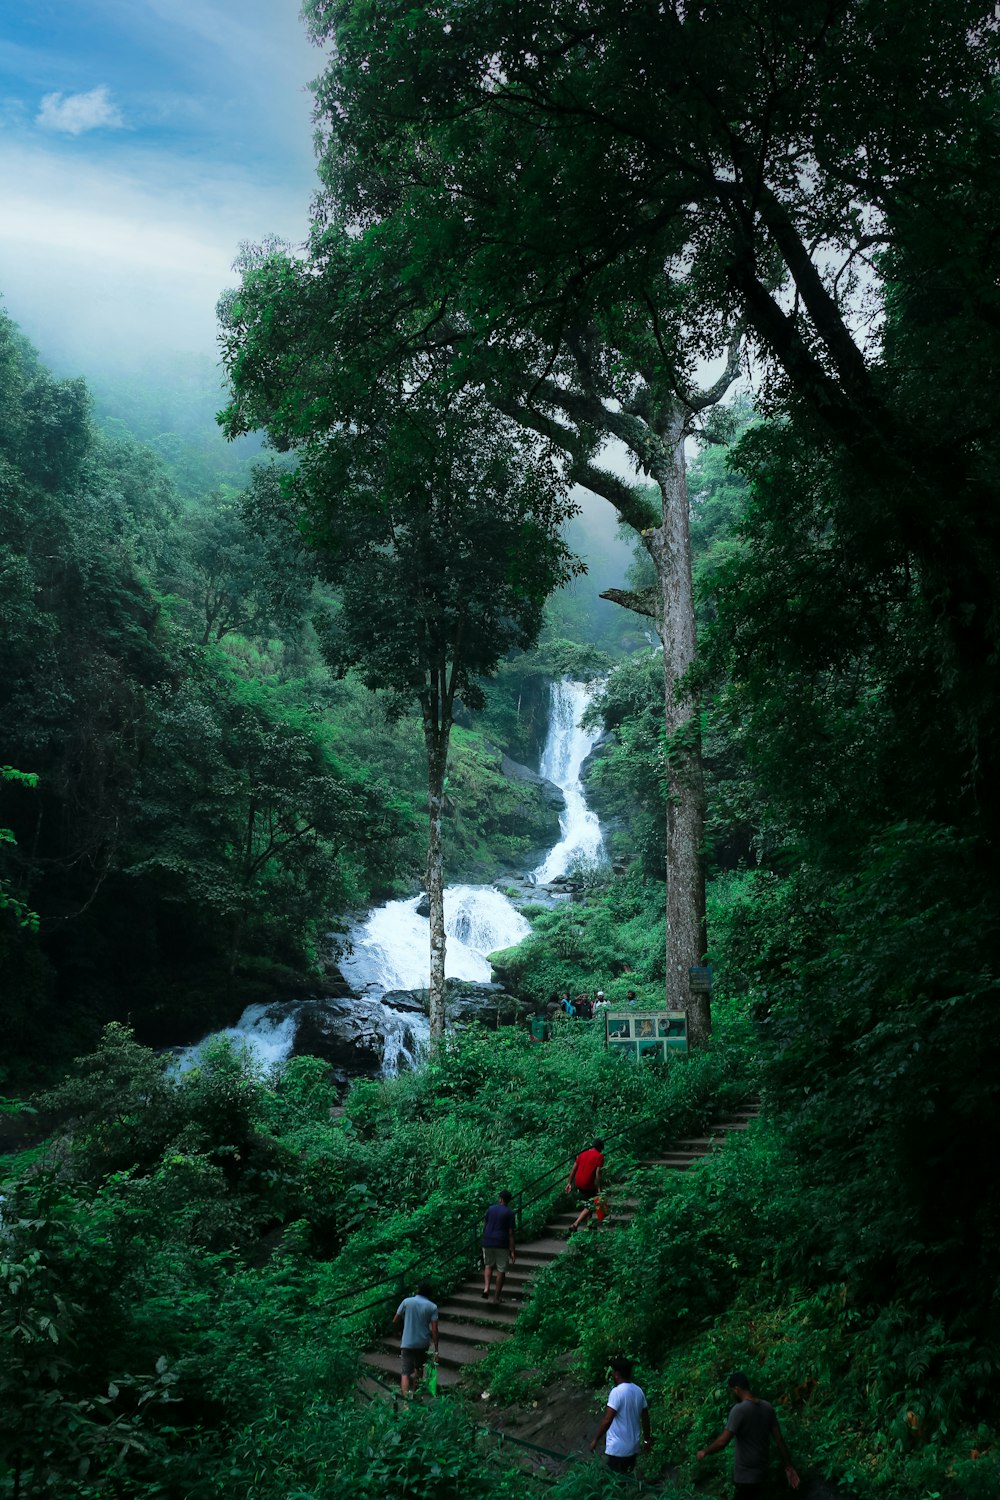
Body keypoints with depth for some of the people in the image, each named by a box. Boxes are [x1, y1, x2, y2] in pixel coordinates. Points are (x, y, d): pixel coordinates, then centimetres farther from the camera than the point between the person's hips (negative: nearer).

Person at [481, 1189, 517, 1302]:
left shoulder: (490, 1209, 6)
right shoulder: (509, 1212, -5)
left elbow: (484, 1226, 10)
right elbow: (510, 1233, -8)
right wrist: (512, 1250, -6)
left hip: (488, 1242, 3)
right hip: (502, 1244, -3)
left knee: (488, 1265, 22)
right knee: (501, 1270, 8)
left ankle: (486, 1287, 0)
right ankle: (497, 1297, 10)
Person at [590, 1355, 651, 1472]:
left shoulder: (617, 1392, -21)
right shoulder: (638, 1391, 2)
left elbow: (607, 1420, -24)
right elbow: (645, 1418, 10)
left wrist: (595, 1439, -14)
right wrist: (646, 1440, 21)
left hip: (618, 1447, -7)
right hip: (633, 1445, 7)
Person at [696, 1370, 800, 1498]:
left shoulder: (739, 1410, -21)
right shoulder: (767, 1407, 2)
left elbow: (722, 1442, -24)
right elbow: (779, 1439, 4)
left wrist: (704, 1452, -8)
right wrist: (788, 1467, 11)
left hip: (745, 1473, -8)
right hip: (760, 1469, 8)